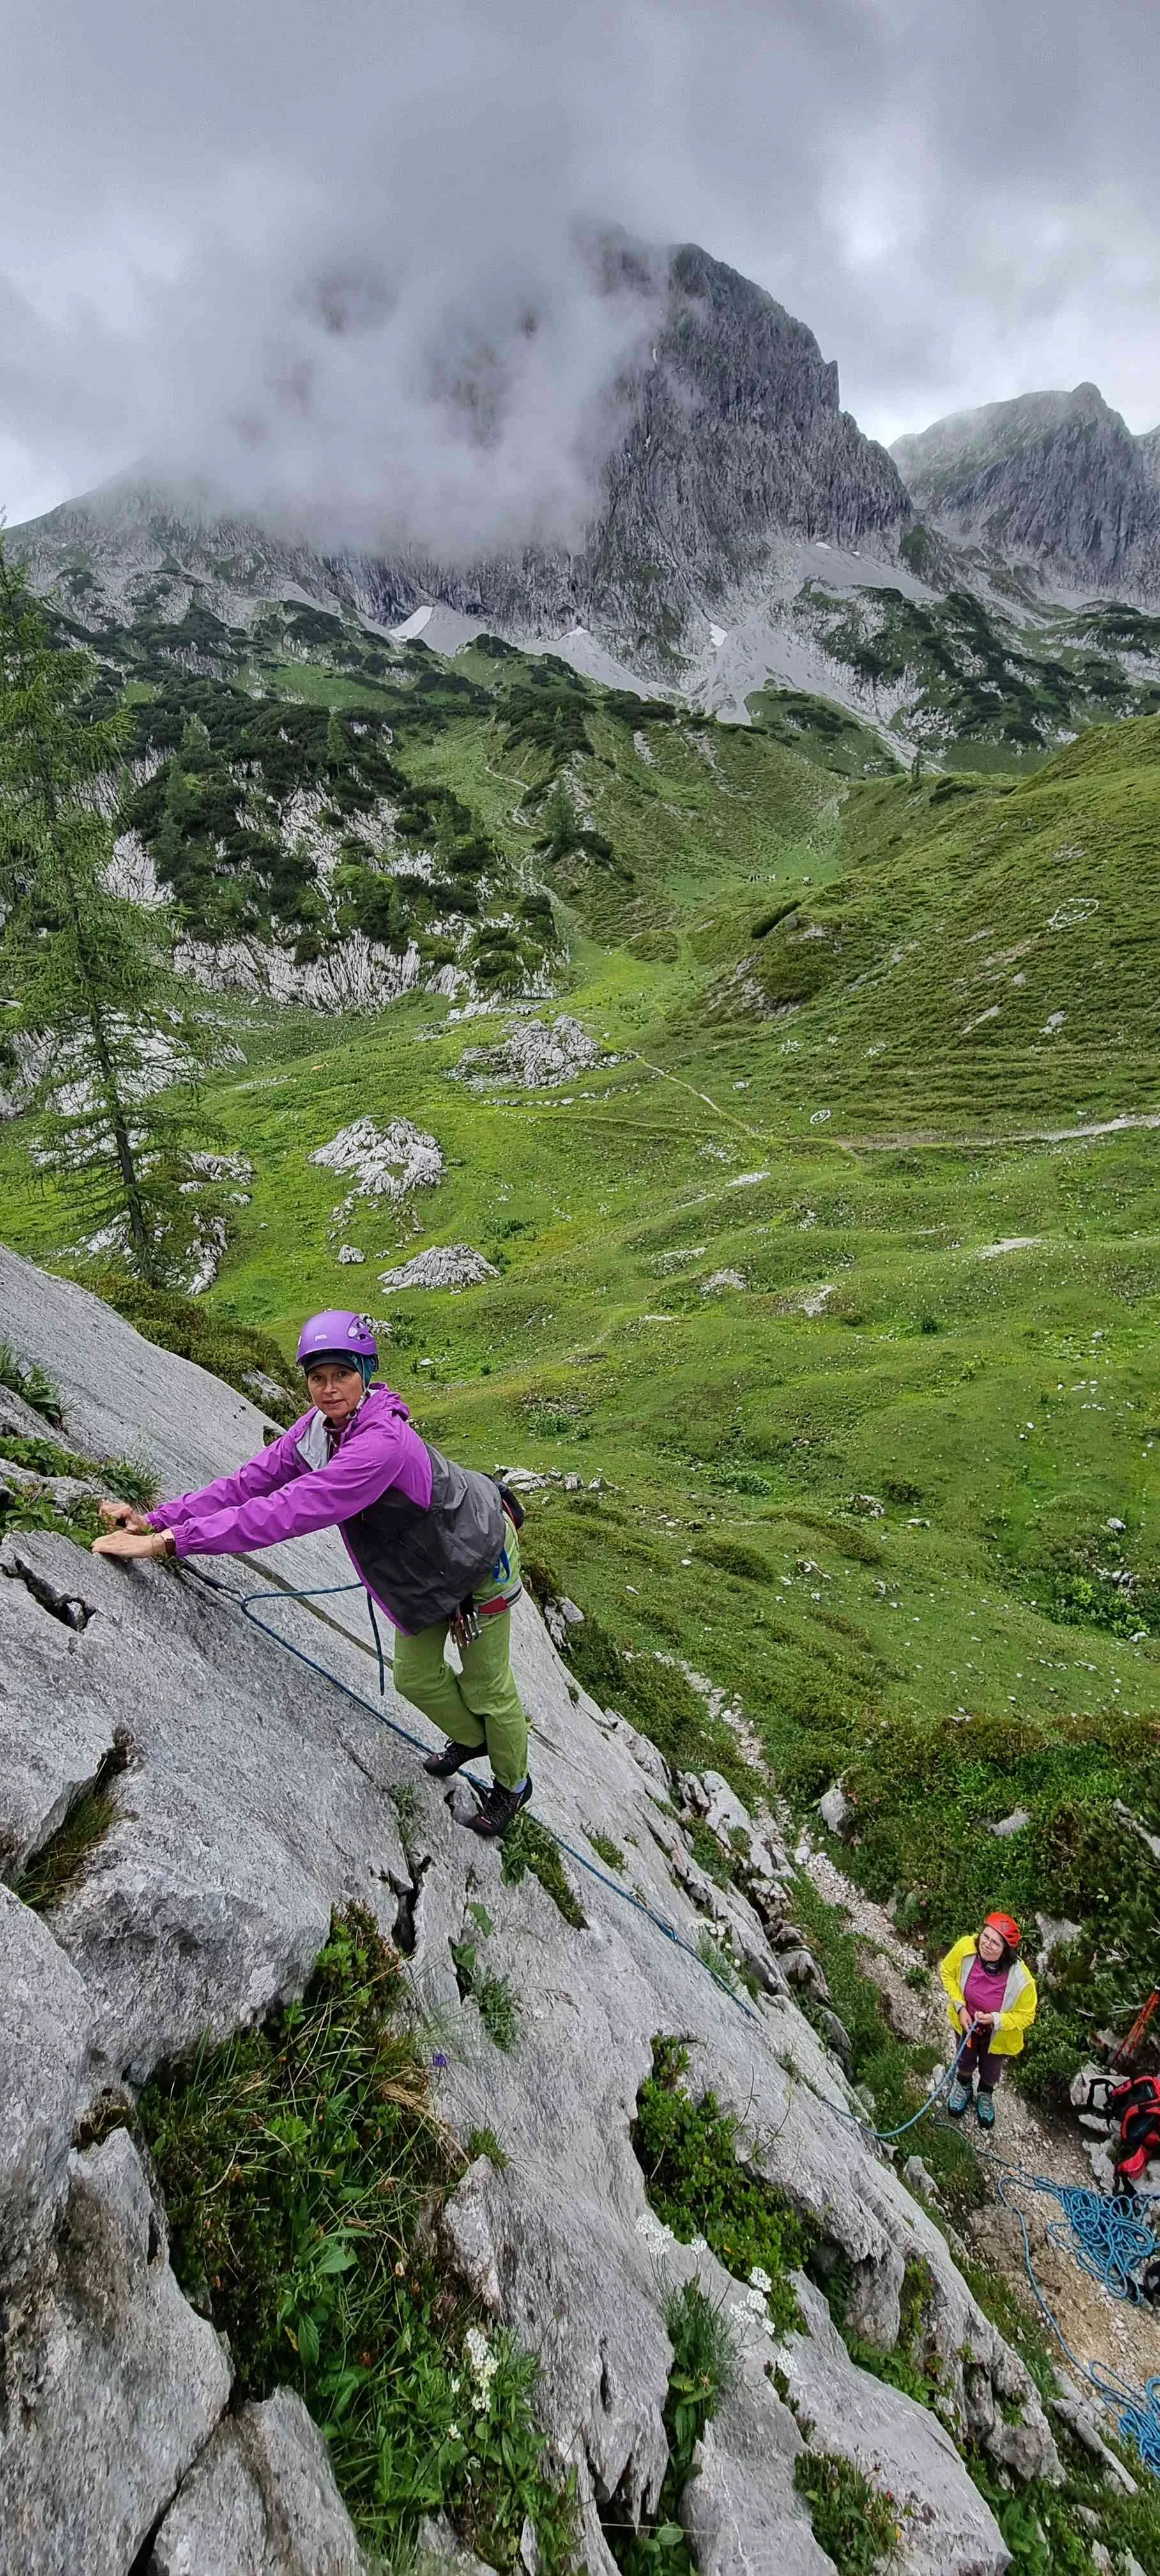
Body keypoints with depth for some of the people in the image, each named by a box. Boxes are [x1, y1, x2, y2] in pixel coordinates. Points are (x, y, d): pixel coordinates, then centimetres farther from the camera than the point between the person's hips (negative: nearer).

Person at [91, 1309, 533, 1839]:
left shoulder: (382, 1442, -42)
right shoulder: (317, 1427, -15)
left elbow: (289, 1511, -47)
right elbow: (251, 1481, -16)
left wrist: (168, 1542, -46)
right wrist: (155, 1520, -26)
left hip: (479, 1554, -7)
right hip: (422, 1564, 8)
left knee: (486, 1687, 12)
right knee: (415, 1677, 21)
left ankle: (512, 1783, 42)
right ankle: (470, 1738, 53)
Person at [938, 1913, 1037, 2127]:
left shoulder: (1021, 1980, -40)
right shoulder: (966, 1948, -36)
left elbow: (1026, 2016, -19)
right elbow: (947, 1972, -13)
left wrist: (995, 2019, -33)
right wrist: (960, 2007, -20)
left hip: (998, 2034, -1)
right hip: (966, 2021, 1)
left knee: (991, 2070, 29)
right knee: (966, 2061, 30)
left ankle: (986, 2095, 63)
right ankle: (963, 2085, 63)